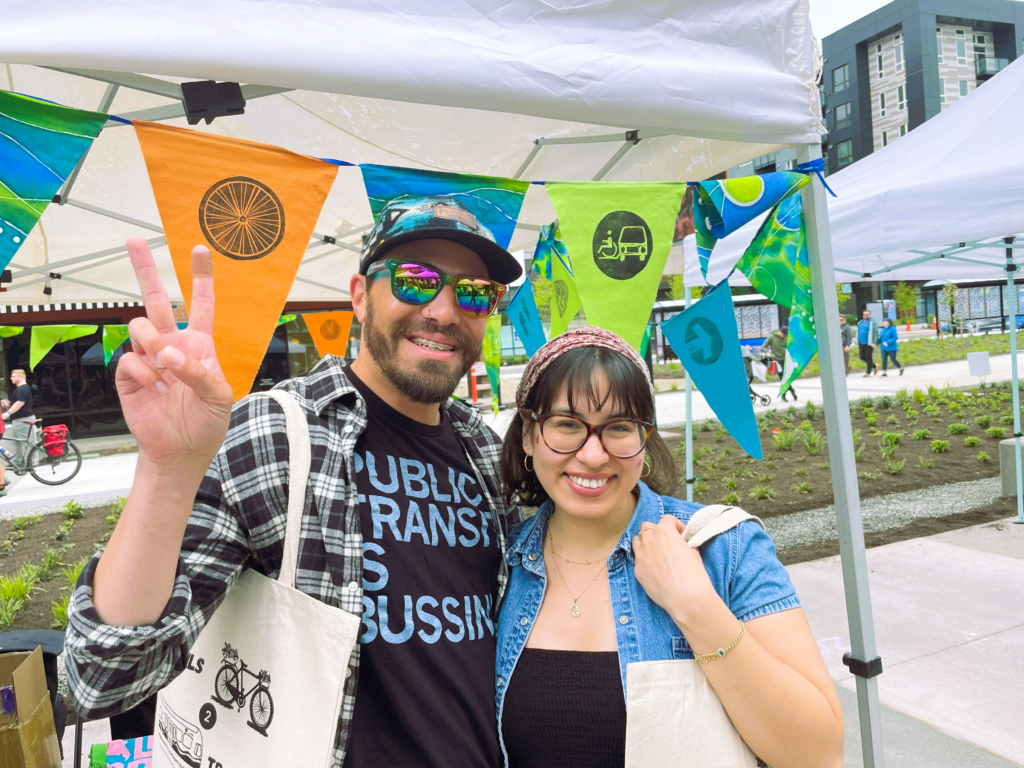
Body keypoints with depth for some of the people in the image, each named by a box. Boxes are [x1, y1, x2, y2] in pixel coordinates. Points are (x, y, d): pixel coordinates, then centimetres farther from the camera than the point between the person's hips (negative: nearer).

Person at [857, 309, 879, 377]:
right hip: (861, 343, 7)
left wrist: (874, 343, -18)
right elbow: (858, 333, 20)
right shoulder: (860, 323, 14)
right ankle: (873, 366, 30)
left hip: (869, 343, -7)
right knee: (862, 357, 10)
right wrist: (857, 342, 15)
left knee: (868, 357, -2)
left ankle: (868, 372, 5)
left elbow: (876, 333, -11)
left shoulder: (872, 322, -5)